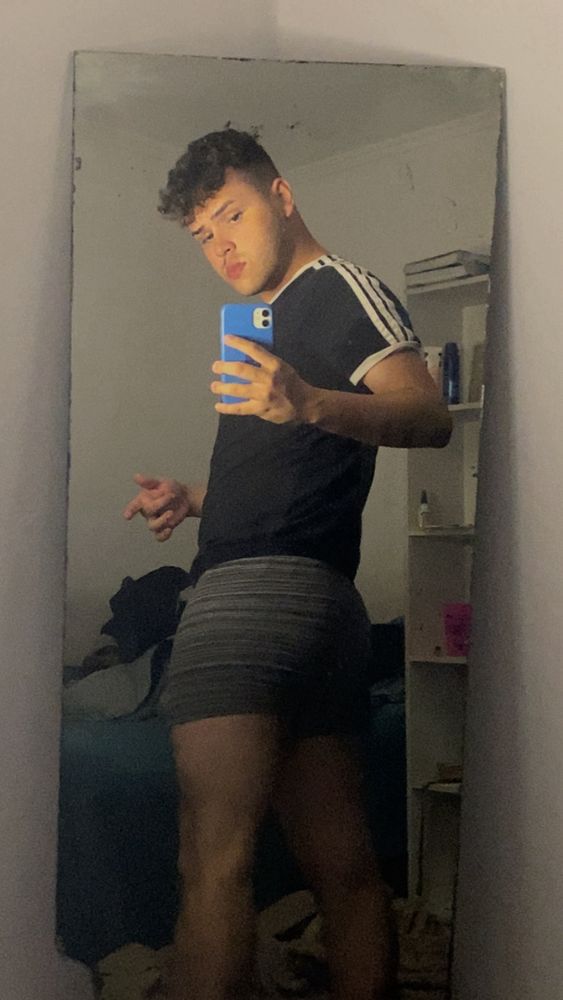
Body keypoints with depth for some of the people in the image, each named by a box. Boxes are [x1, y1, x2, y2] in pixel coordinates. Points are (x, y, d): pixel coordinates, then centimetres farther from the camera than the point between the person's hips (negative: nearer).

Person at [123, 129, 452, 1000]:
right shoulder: (278, 317, 30)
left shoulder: (338, 285, 2)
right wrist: (193, 498, 23)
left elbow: (429, 416, -13)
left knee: (214, 862, -16)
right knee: (343, 867, 9)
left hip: (256, 584, -10)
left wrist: (312, 404, -30)